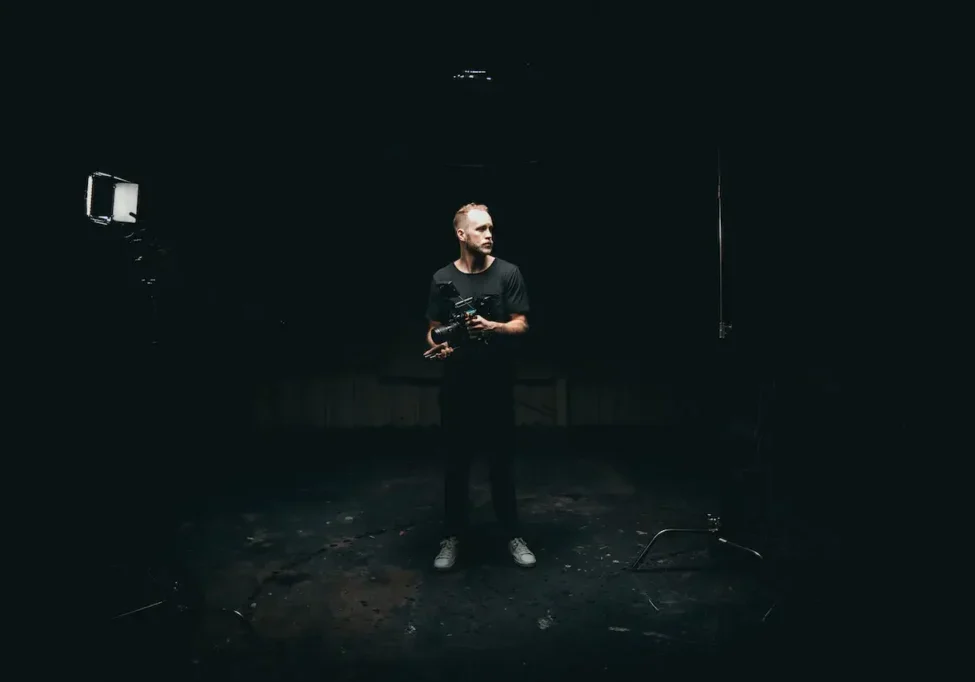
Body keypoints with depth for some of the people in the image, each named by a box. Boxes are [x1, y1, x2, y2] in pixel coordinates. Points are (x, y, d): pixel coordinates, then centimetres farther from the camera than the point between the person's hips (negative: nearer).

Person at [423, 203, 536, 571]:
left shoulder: (508, 273, -2)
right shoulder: (442, 278, 2)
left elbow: (521, 325, -2)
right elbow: (433, 330, 6)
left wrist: (492, 327, -21)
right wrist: (437, 345, -17)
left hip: (497, 385, -1)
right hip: (456, 386, 1)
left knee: (502, 462, 8)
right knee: (456, 463, 9)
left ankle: (513, 535, 23)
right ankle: (452, 537, 23)